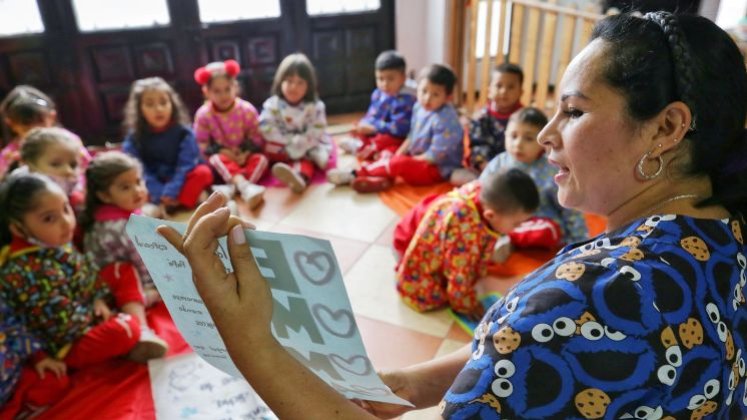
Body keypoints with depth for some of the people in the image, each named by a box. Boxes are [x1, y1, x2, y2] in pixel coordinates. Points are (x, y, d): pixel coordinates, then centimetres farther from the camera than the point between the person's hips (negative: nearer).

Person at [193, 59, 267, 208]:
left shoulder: (247, 110, -13)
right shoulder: (203, 114, -13)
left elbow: (256, 137, -7)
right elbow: (201, 143, -8)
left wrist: (246, 153, -24)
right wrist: (222, 151, -22)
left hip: (244, 155, 1)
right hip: (222, 156, -1)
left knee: (261, 159, -26)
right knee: (216, 159, -34)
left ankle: (235, 187, -46)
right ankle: (245, 187, -56)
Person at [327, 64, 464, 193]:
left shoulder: (445, 120, -27)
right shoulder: (420, 107, 0)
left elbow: (435, 156, -25)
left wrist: (408, 160, -16)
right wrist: (398, 154, -1)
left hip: (438, 169, -10)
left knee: (398, 164, -26)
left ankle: (357, 174, -13)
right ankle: (382, 178, -23)